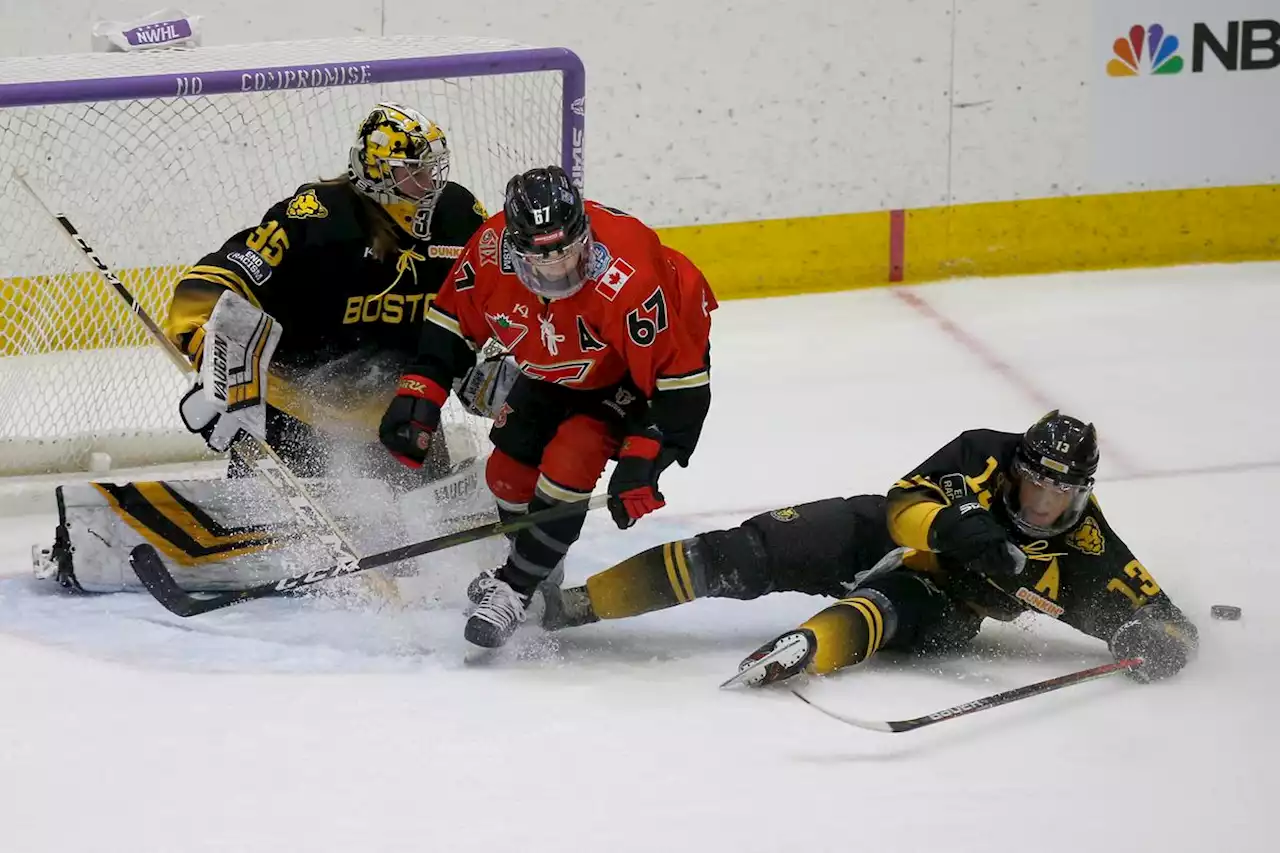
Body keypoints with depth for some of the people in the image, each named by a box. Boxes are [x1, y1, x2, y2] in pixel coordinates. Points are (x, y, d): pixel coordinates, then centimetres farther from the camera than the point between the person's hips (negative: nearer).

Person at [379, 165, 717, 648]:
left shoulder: (627, 279, -42)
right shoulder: (492, 249, -27)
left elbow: (681, 383, -34)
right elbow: (453, 321, -6)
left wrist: (643, 462, -37)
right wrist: (420, 393, -13)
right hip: (556, 367, 6)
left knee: (569, 460, -22)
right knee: (510, 469, 4)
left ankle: (515, 590, -7)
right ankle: (537, 570, 32)